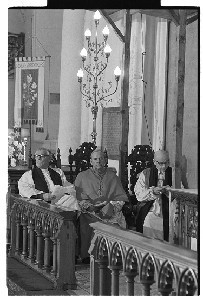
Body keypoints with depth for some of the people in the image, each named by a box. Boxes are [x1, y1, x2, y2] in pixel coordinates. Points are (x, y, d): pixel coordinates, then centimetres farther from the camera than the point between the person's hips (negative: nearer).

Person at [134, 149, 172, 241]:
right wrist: (153, 191, -16)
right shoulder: (145, 174, 8)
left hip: (166, 216, 0)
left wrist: (169, 191, -13)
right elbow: (139, 195, -1)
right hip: (148, 215, 0)